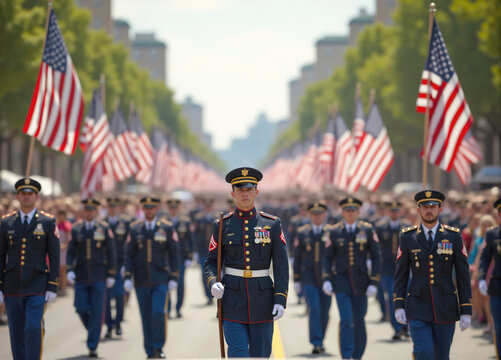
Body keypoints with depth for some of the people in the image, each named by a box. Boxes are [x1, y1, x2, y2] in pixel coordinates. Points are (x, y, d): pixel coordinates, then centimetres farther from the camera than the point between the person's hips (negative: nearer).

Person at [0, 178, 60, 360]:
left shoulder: (48, 222, 0)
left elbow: (54, 257, -1)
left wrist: (52, 288, -7)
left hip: (37, 287, -3)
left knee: (34, 328, -15)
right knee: (16, 333, 6)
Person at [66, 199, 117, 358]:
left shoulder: (104, 229, -1)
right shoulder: (76, 229, 4)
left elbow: (111, 253, 1)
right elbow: (71, 252, 3)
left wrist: (111, 275, -3)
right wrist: (69, 271, -11)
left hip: (99, 277, -2)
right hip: (81, 276, 2)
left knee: (97, 311, -5)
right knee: (81, 309, -1)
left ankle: (93, 346, 0)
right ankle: (94, 331, 28)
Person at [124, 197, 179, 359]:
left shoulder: (167, 228, -1)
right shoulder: (135, 228, 4)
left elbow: (173, 254, 1)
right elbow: (129, 255, 4)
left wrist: (173, 278, -5)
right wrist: (127, 278, -4)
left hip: (160, 280, -2)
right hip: (141, 281, 2)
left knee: (158, 312, -17)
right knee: (146, 317, 5)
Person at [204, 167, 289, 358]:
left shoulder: (272, 224, 2)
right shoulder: (222, 225, 3)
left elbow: (281, 265, 1)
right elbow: (211, 262, 6)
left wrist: (280, 300, -8)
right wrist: (213, 284, -15)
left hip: (262, 299, 1)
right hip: (232, 299, -1)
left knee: (260, 354, 6)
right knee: (238, 355, -9)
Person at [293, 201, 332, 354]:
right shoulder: (302, 232, 4)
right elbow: (297, 257, 7)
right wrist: (296, 280, 4)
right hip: (308, 277, -1)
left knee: (324, 311, 6)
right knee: (314, 308, -14)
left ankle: (320, 341, 24)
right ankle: (316, 343, -15)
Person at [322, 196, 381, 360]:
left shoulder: (367, 230, 0)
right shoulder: (334, 232, 1)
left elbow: (375, 257, 1)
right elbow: (328, 258, 5)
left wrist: (373, 283, -6)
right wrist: (326, 280, -8)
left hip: (360, 282, 1)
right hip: (341, 281, -1)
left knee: (359, 322, 6)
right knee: (346, 321, -12)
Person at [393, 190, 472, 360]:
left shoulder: (453, 236, 0)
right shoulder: (408, 237, 1)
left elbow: (463, 275, 1)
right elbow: (401, 274, 5)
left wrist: (466, 311, -3)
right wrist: (398, 306, -5)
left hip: (445, 308, 1)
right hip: (418, 310, -1)